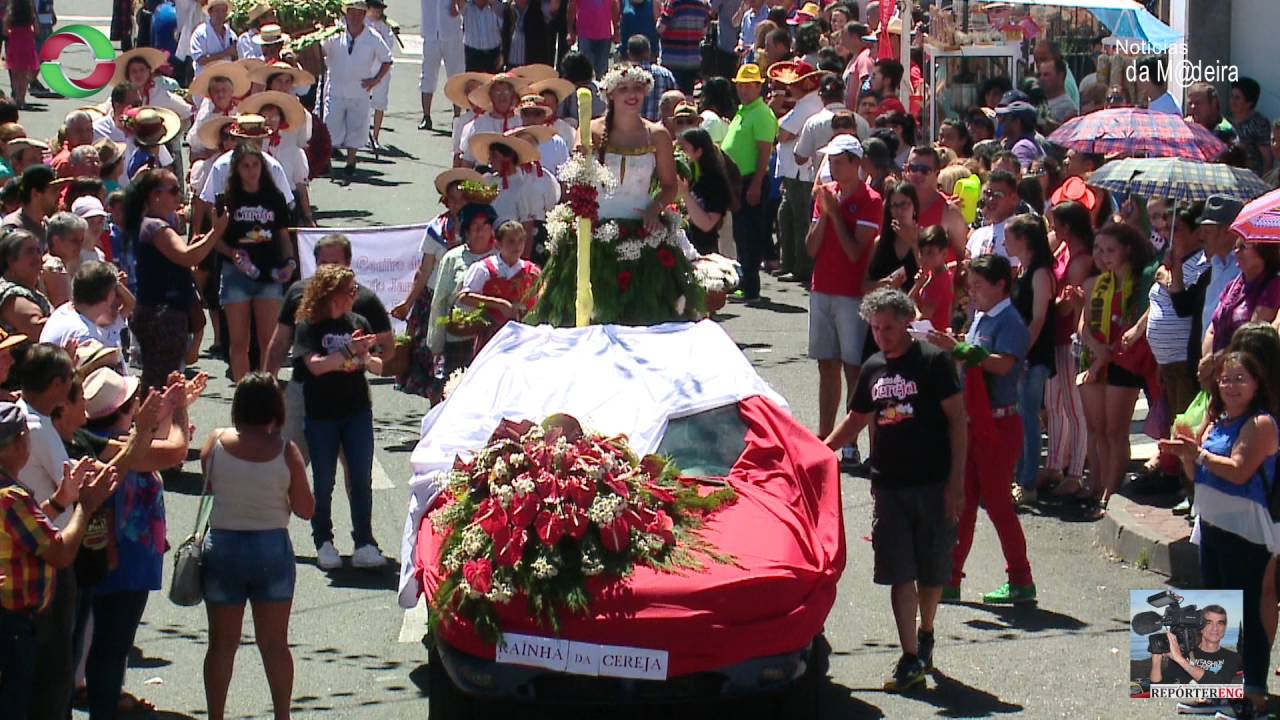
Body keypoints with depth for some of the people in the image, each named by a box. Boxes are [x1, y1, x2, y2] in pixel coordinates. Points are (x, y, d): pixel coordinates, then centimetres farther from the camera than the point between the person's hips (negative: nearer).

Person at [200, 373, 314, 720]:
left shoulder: (216, 442, -8)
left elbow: (206, 485, 7)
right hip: (272, 548, -1)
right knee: (274, 643, 10)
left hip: (223, 546, 1)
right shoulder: (285, 452, -12)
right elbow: (305, 509, -6)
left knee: (222, 643, 10)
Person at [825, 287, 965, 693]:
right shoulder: (873, 369, 10)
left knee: (932, 573, 7)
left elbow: (957, 420, -7)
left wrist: (956, 481, -12)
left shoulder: (933, 362, -6)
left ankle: (925, 635, 31)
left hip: (933, 485, -4)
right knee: (900, 574, -3)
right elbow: (856, 421, 23)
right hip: (888, 487, 4)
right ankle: (911, 659, -4)